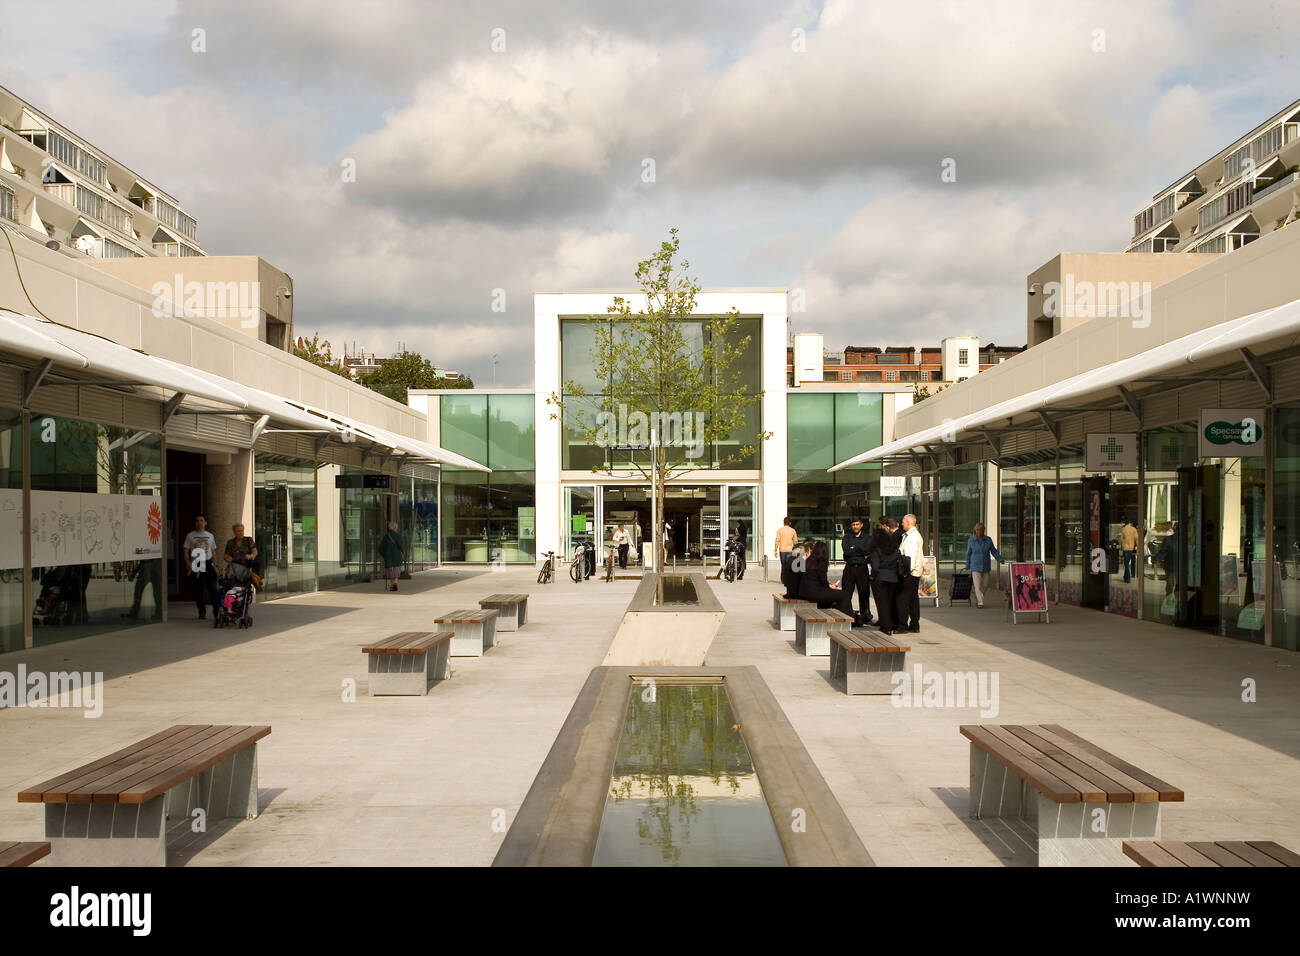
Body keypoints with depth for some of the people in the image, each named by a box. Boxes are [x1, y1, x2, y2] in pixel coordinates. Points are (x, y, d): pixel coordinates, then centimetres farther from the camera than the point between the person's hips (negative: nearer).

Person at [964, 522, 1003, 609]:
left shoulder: (988, 540, -2)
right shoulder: (971, 540, -6)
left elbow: (994, 551, 3)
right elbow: (968, 553, 2)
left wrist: (1000, 559, -11)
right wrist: (967, 566, 5)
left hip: (985, 567, 2)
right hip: (975, 567, -2)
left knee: (983, 585, 8)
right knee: (977, 585, -11)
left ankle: (977, 600, 27)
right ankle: (980, 603, -9)